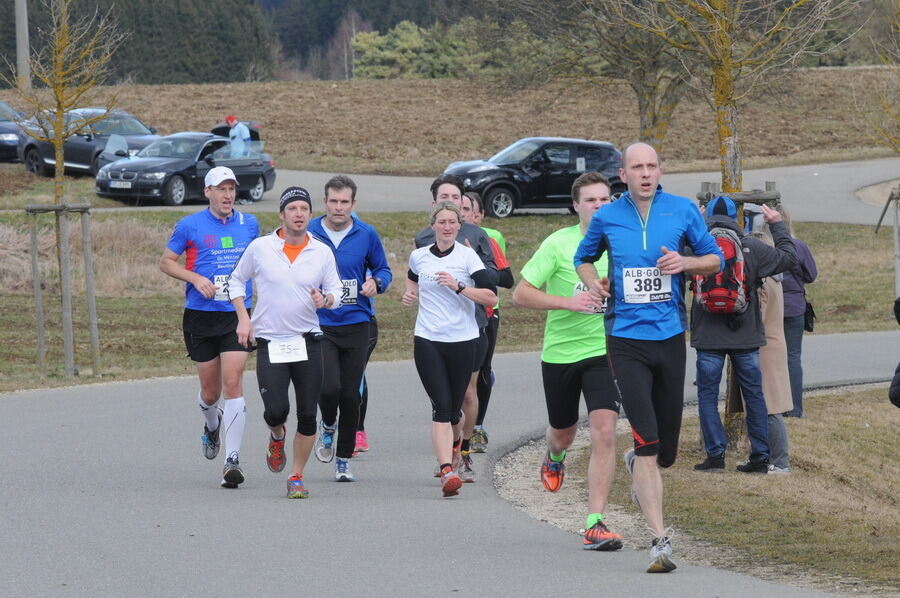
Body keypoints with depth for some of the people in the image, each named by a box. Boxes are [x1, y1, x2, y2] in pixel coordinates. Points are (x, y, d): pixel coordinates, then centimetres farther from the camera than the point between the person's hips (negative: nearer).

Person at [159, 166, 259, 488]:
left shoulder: (249, 224, 8)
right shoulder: (190, 226, -1)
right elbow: (166, 262, 5)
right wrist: (196, 278, -11)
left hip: (237, 316, 1)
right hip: (201, 316, 0)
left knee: (232, 383, -14)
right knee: (210, 391, 8)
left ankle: (232, 459, -15)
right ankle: (212, 425, 44)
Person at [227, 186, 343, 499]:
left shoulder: (322, 252, 2)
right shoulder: (260, 248, -2)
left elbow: (336, 292, 10)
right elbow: (236, 280, 12)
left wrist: (326, 300, -14)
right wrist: (243, 317, 1)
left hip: (308, 343, 2)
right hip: (269, 342, -1)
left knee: (307, 416, -1)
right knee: (276, 410, -15)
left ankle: (296, 476, 16)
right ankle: (277, 437, 22)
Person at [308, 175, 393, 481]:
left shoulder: (367, 235, 1)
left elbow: (382, 269, 13)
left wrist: (376, 283, -9)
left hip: (356, 323, 2)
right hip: (319, 325, -1)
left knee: (351, 395, 2)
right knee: (329, 387, -17)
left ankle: (344, 460, 16)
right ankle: (327, 426, 18)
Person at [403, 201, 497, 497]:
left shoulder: (467, 256, -3)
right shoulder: (419, 256, 7)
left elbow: (491, 297, -11)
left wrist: (458, 287, -21)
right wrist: (410, 293, 12)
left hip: (462, 340, -1)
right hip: (427, 340, 1)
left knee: (453, 409, 7)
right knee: (441, 406, -13)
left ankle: (454, 446, 39)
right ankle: (447, 472, -21)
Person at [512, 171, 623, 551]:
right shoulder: (558, 244, -10)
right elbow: (521, 294, -12)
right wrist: (568, 302, -23)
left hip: (605, 351, 0)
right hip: (560, 351, 0)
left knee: (604, 431, -17)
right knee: (563, 433, 18)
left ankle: (595, 524, -16)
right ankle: (554, 458, 58)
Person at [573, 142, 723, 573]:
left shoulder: (683, 211, 2)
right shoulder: (607, 218, 2)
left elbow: (715, 259, 11)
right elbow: (584, 258, 21)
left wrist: (685, 262, -10)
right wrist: (595, 283, -1)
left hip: (670, 337, 2)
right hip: (626, 339, -2)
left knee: (666, 450, 10)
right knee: (647, 441, -14)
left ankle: (638, 466, 48)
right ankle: (660, 539, -13)